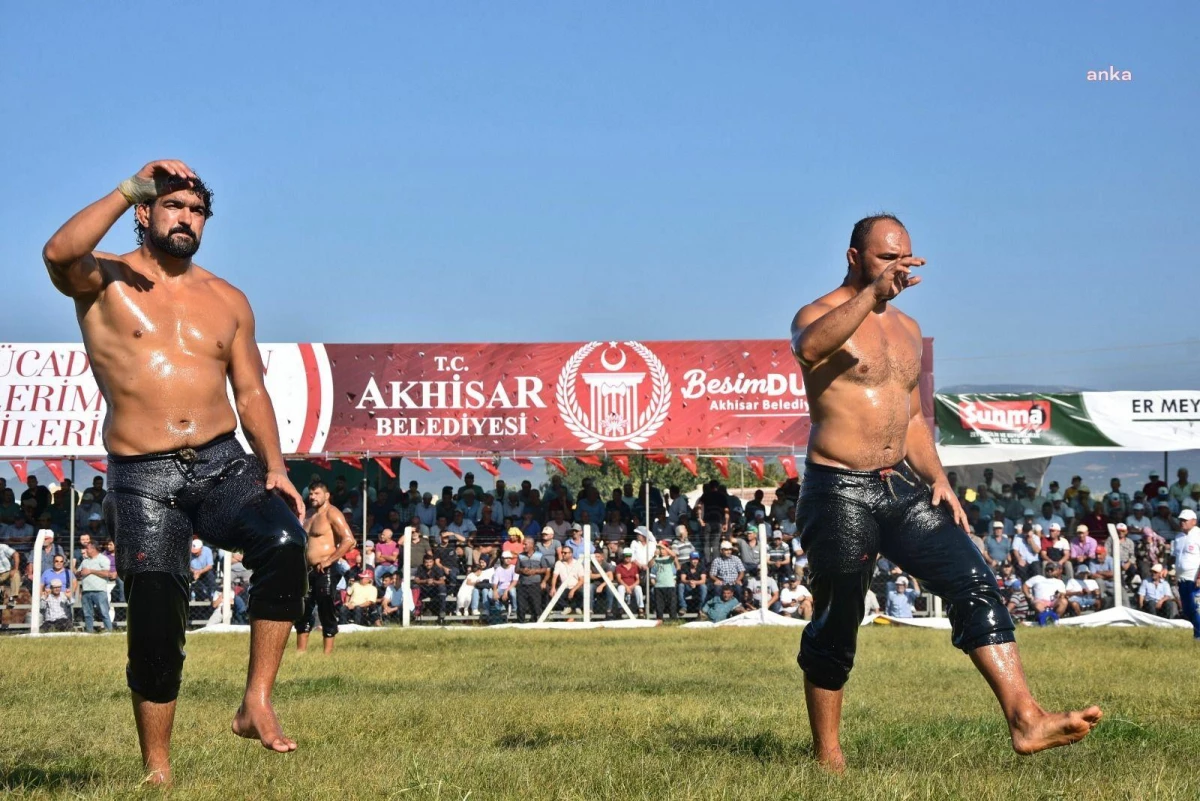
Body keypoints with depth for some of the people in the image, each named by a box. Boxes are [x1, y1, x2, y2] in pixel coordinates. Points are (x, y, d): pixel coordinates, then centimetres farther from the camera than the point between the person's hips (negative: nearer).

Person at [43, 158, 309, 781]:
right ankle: (157, 770, 9)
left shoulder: (227, 301, 15)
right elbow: (59, 253, -21)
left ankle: (256, 705, -19)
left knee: (285, 542, -26)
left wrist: (274, 466, 1)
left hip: (224, 465, 3)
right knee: (155, 628, -7)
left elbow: (251, 391, 15)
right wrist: (131, 188, -20)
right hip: (143, 478, -3)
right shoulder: (104, 281, 3)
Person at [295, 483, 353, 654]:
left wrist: (329, 561, -20)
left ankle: (328, 653, -2)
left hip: (325, 571, -9)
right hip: (308, 569, 9)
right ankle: (301, 651, 16)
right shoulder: (309, 514, 16)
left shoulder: (332, 514, -10)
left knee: (326, 612, -5)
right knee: (302, 611, 10)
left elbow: (349, 540, -21)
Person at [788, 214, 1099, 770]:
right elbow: (809, 349, -34)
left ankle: (1025, 720, -13)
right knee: (835, 626, 2)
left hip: (902, 487, 7)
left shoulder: (906, 329, 17)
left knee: (976, 586, -8)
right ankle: (826, 756, 16)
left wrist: (937, 478, 10)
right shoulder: (820, 315, -7)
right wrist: (873, 293, -43)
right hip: (839, 492, -7)